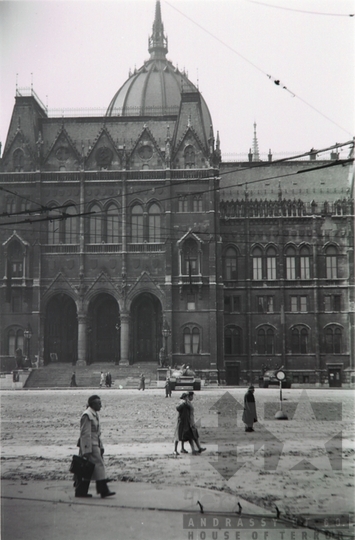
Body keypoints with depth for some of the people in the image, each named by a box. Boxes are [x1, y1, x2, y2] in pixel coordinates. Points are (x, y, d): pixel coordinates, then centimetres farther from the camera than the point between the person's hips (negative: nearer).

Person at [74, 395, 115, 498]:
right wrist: (87, 450, -19)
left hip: (95, 445, 10)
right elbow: (85, 434, -18)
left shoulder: (95, 414, 17)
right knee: (99, 465, -9)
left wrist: (101, 447, 21)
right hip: (89, 446, -10)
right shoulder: (87, 416, -15)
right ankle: (103, 490, -7)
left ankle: (81, 492, 14)